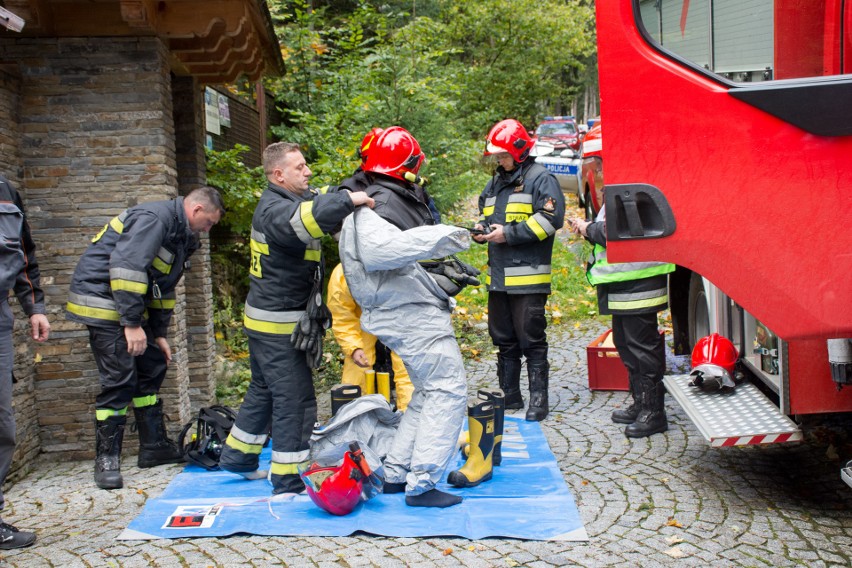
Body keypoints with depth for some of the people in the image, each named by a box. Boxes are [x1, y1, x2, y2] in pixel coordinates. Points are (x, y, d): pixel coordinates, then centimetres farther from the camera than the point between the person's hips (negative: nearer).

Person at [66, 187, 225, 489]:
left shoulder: (180, 235, 13)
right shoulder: (154, 219, -19)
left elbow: (163, 287, 19)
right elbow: (126, 267, -29)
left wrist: (160, 334, 17)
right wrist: (132, 324, -27)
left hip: (128, 304, 11)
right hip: (102, 301, -11)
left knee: (152, 367, 12)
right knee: (120, 379, -12)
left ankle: (154, 445, 21)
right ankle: (107, 459, -2)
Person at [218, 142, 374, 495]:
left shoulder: (297, 199, 12)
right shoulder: (275, 210, -21)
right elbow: (301, 220, -42)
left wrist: (354, 195, -3)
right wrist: (348, 200, -41)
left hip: (268, 320, 11)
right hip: (278, 323, -11)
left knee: (265, 390, 22)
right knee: (295, 399, -5)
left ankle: (237, 456, 36)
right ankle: (287, 483, 3)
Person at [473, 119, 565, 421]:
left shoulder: (540, 178, -5)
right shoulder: (495, 182, 20)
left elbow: (551, 217, -15)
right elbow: (485, 213, 29)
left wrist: (510, 233, -16)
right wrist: (481, 229, 4)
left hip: (528, 278, -8)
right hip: (498, 277, 8)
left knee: (532, 340, -4)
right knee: (504, 340, 13)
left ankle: (539, 400, 3)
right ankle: (510, 396, 23)